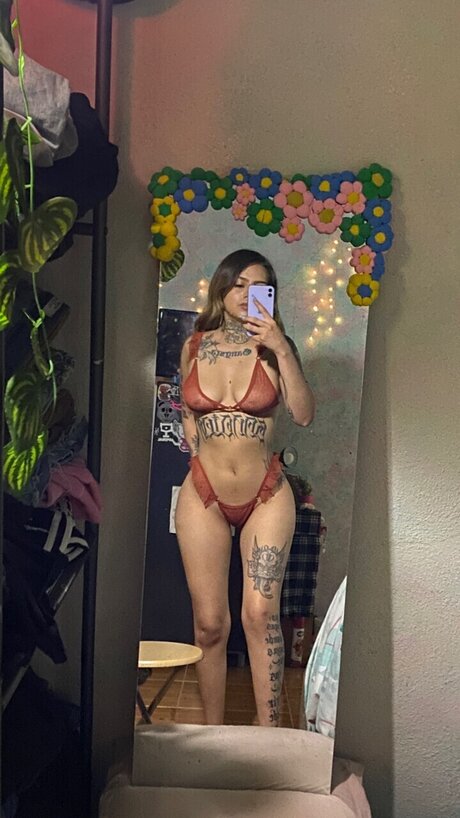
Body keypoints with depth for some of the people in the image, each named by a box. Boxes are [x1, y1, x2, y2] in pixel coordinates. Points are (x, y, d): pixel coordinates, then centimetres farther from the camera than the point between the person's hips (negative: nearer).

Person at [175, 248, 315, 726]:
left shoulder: (274, 347, -3)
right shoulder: (195, 346, 3)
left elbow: (303, 415, -15)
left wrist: (282, 349, -21)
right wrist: (204, 454, 9)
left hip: (266, 496, -1)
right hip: (203, 495, 2)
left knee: (260, 615, -10)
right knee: (210, 624, 5)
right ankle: (213, 734, 19)